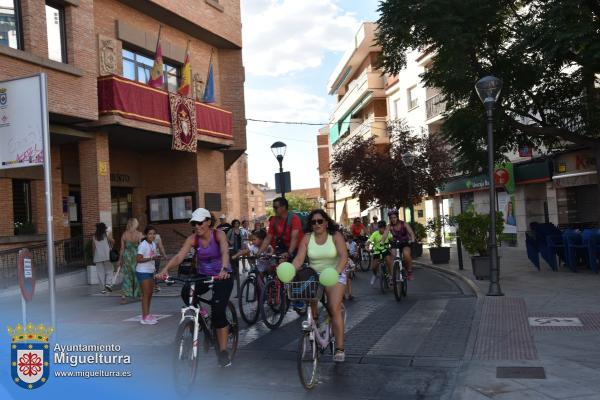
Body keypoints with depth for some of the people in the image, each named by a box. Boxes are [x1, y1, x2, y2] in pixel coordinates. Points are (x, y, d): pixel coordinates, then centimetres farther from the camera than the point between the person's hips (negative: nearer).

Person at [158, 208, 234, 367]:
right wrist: (165, 269, -44)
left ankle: (223, 351, -2)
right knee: (186, 293, -27)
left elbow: (225, 252, -37)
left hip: (222, 276, -3)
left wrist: (224, 270, -58)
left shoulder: (219, 234, -18)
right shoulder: (193, 238, -11)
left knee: (218, 313, -16)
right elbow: (179, 256, -25)